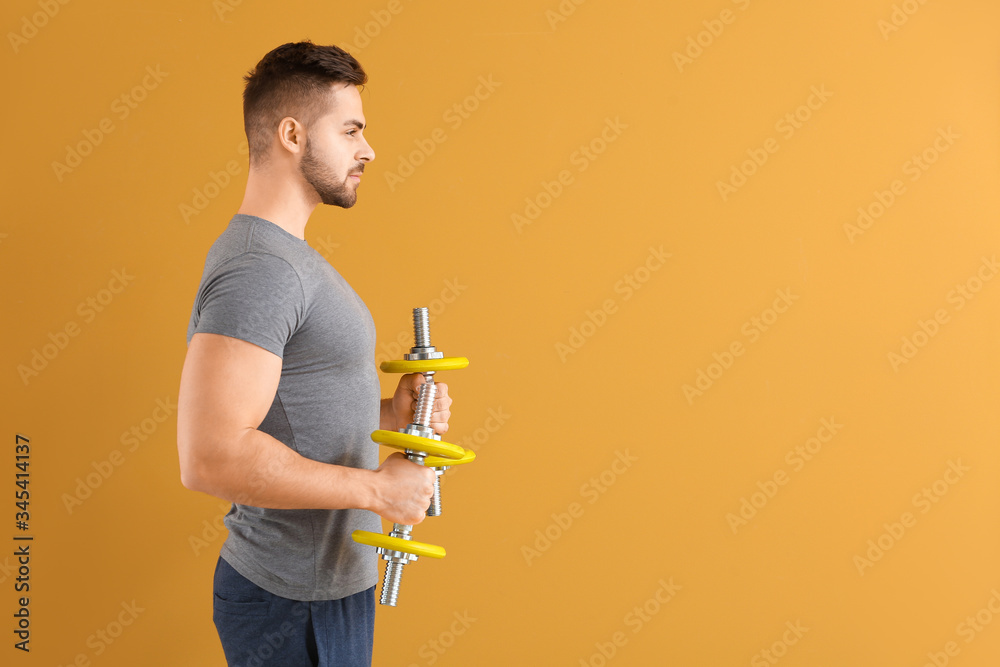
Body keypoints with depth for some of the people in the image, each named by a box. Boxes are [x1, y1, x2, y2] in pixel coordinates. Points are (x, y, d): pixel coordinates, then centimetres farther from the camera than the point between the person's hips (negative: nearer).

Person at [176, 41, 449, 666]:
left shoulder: (288, 257, 12)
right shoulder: (256, 269, -22)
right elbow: (211, 457, -32)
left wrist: (388, 413, 4)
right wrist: (376, 488, -23)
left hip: (332, 582, 10)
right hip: (293, 610, -10)